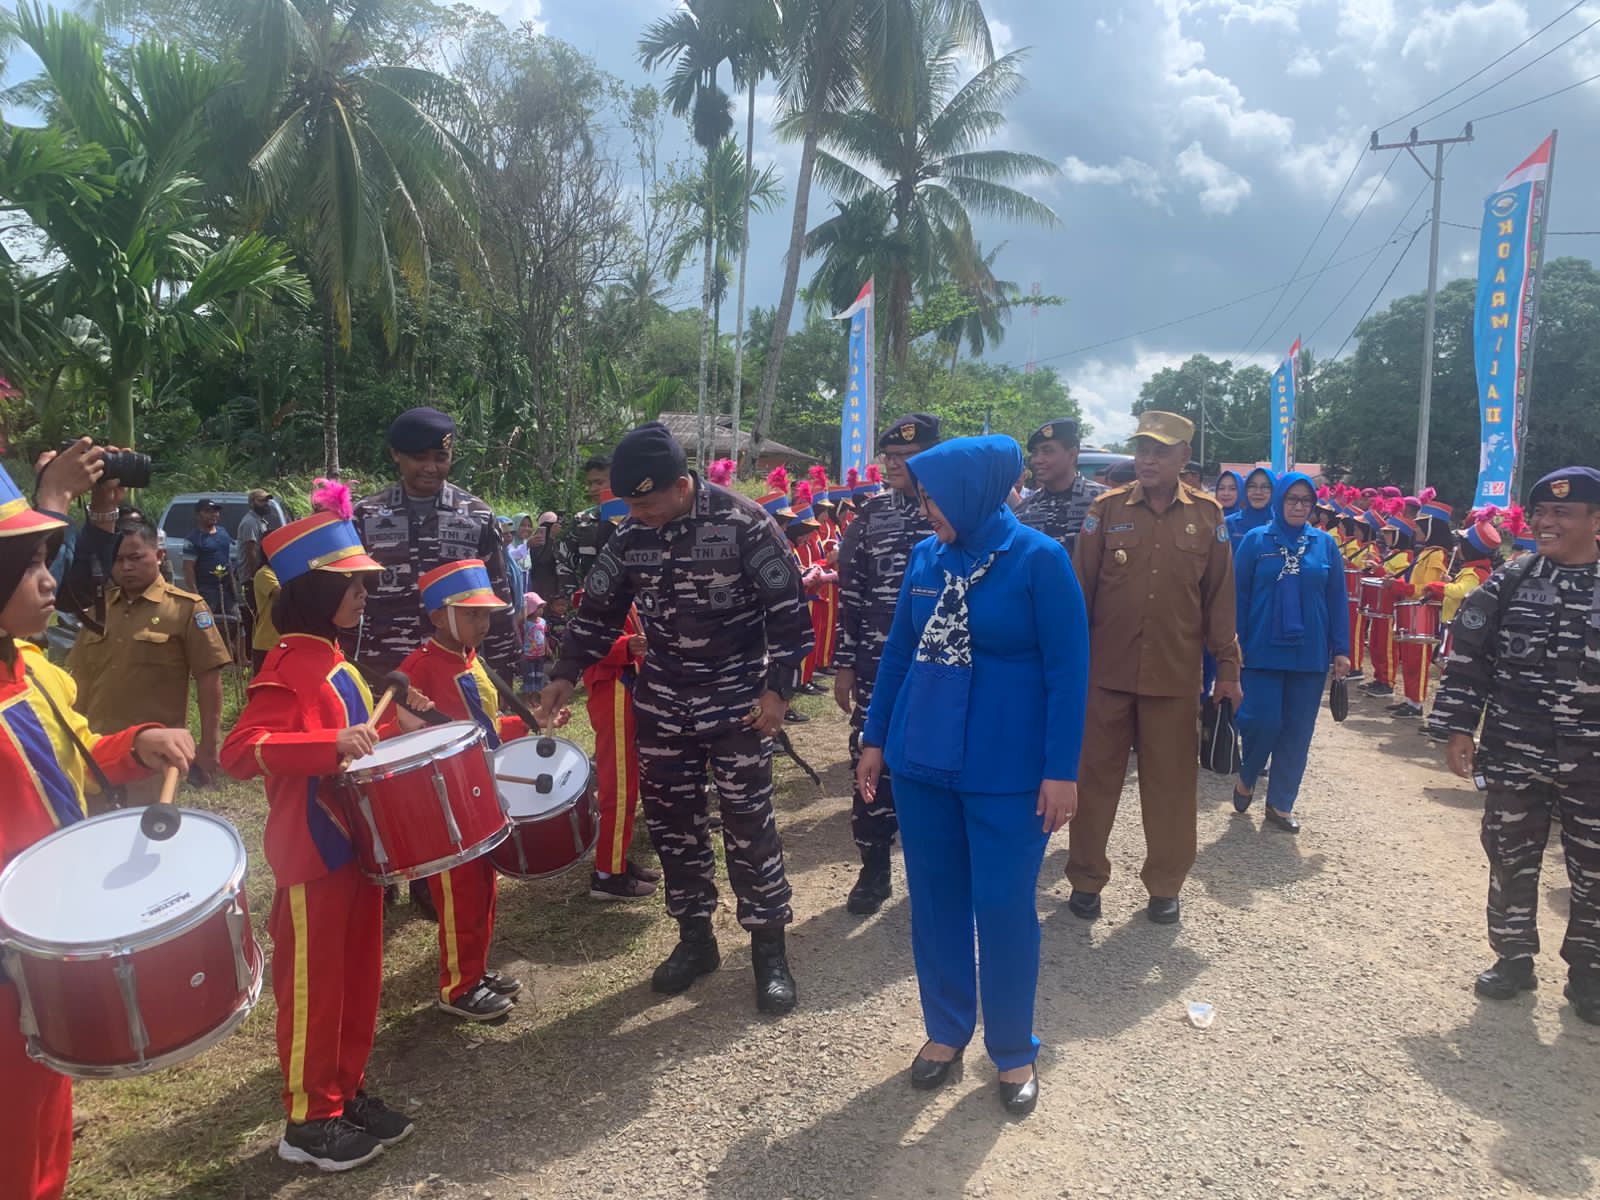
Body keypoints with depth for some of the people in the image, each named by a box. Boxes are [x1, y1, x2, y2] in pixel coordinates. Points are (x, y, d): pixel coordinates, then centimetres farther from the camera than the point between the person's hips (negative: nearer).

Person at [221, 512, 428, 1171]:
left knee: (358, 979, 17)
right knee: (313, 987, 5)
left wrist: (392, 729, 6)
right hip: (311, 851, -9)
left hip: (354, 840, 9)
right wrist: (332, 742, -37)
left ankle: (348, 1094, 32)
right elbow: (238, 752, -28)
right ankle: (308, 1121, 20)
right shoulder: (290, 667, -18)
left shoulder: (336, 663, 11)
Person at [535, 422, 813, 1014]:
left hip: (737, 703, -5)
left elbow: (788, 609, -11)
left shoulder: (743, 522, -15)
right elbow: (599, 609, 10)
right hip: (662, 704, 5)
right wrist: (566, 674, 1)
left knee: (749, 823, 1)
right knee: (672, 821, 11)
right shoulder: (630, 536, -1)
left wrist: (778, 687, -14)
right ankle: (694, 937, 28)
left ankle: (769, 950, 15)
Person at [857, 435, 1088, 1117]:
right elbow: (898, 651, 11)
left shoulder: (1039, 560, -10)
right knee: (934, 901, 13)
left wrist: (1062, 770, -12)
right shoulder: (926, 557, 4)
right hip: (922, 760, 5)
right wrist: (875, 739, 11)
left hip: (1007, 770, -4)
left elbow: (1067, 670, -9)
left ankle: (1014, 1051, 25)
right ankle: (945, 1029, 33)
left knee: (1004, 908, 5)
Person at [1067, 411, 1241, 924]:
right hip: (1106, 669, 0)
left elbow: (1219, 595, 5)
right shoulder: (1107, 509, 1)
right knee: (1096, 775, 8)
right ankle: (1085, 878, 22)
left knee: (1171, 781, 9)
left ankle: (1166, 885, 25)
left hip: (1175, 673, 0)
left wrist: (1228, 667, 5)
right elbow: (1080, 588, 2)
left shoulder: (1207, 515, 3)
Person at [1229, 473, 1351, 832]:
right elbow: (1238, 595, -1)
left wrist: (1341, 649, 3)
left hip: (1309, 653, 3)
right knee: (1263, 721, -8)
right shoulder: (1255, 540, -1)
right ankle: (1246, 779, 21)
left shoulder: (1325, 544, 5)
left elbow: (1337, 600, 7)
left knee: (1297, 731, 6)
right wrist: (1234, 644, -7)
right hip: (1263, 650, -2)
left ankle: (1281, 804, 19)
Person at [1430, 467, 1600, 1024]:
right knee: (1511, 860, 11)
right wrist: (1459, 729, -3)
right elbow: (1467, 655, 1)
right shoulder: (1509, 582, -1)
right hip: (1513, 754, 1)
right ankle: (1514, 957, 28)